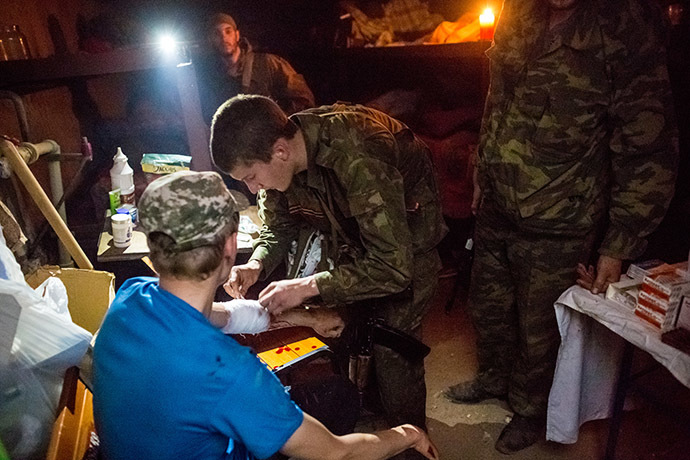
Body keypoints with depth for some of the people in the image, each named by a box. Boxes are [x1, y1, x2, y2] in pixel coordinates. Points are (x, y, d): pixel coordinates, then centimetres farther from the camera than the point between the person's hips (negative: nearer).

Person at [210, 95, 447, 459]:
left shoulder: (357, 159, -41)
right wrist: (257, 264, -21)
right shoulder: (280, 156, -18)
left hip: (405, 240, -6)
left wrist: (308, 287, -38)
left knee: (392, 347, -10)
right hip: (346, 231, 6)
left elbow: (394, 267, -39)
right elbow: (278, 224, -1)